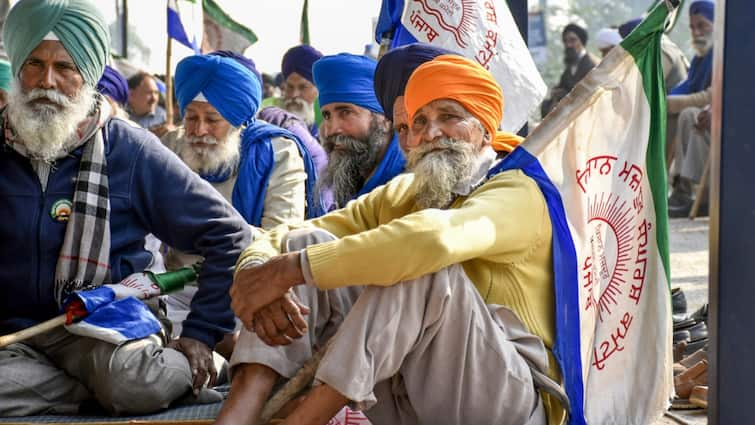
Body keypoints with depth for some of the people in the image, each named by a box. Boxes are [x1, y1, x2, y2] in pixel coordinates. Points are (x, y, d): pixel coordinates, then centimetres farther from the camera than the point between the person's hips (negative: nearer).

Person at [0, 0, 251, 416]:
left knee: (139, 383, -35)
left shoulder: (130, 150, 0)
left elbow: (229, 236, 1)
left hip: (105, 326, -2)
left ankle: (178, 368, -3)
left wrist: (201, 334, -5)